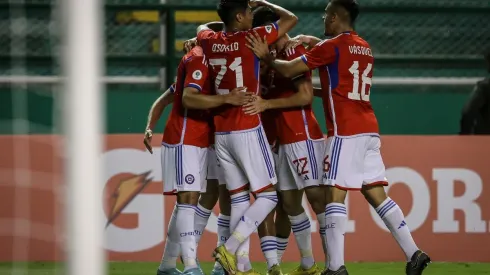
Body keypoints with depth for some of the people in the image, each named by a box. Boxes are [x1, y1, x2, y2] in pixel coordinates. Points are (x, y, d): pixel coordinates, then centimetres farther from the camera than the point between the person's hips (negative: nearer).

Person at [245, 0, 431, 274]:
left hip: (345, 131, -8)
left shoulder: (331, 47, -6)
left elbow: (289, 69, -6)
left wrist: (267, 58, 11)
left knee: (335, 194, -7)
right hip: (369, 130, 8)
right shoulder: (364, 48, 18)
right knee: (377, 194, 9)